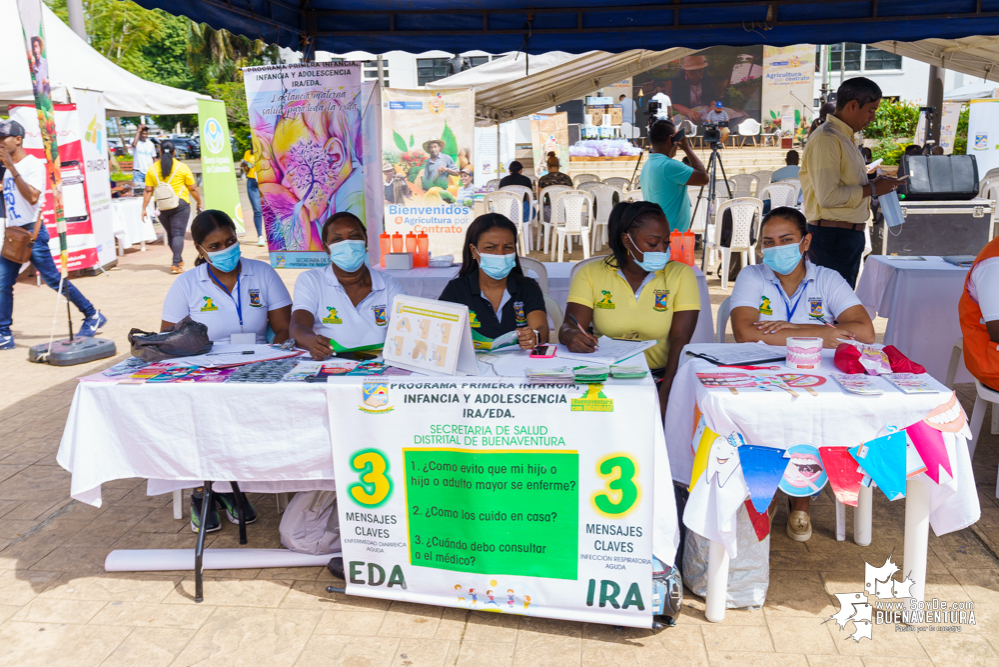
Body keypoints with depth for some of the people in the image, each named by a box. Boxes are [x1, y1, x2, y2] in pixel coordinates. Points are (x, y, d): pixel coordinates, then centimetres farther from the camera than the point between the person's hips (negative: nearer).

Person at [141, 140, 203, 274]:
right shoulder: (182, 167, -2)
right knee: (178, 234, -3)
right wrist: (199, 203, 14)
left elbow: (148, 190, 1)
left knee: (170, 233, 17)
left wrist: (144, 208, 5)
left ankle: (179, 260, 31)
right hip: (180, 204, -3)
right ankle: (176, 264, -13)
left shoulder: (153, 168, 4)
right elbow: (193, 189, 1)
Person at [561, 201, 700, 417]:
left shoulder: (680, 275, 3)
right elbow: (569, 327, -6)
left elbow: (680, 340, -6)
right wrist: (571, 336, -33)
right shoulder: (591, 274, 4)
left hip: (659, 377, 0)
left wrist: (665, 394, -22)